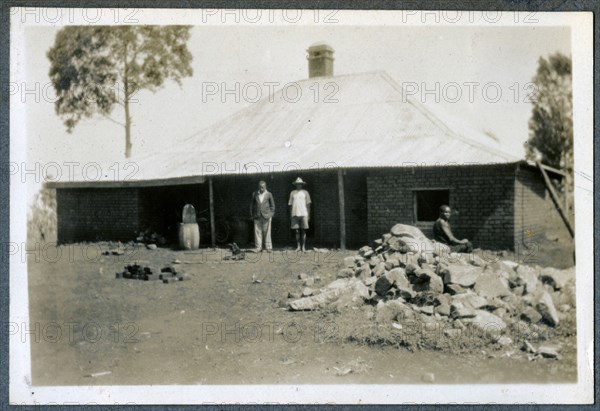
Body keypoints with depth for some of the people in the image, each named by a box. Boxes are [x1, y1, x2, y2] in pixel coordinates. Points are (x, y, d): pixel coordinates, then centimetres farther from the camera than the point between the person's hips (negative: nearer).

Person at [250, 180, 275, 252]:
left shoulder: (269, 194, 4)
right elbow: (252, 205, 14)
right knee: (257, 231, -2)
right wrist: (252, 215, 8)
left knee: (267, 232, -1)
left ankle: (268, 247, 5)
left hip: (266, 216, -2)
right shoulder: (254, 194, 9)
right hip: (257, 216, 2)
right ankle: (258, 248, 1)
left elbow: (272, 205, 8)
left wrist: (271, 214, 2)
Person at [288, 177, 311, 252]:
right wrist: (290, 215, 7)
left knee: (303, 231, -1)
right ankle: (298, 246, 9)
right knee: (297, 231, 2)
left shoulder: (305, 192, 9)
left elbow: (308, 204, 7)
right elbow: (290, 204, 13)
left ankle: (303, 247, 3)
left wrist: (308, 215, 0)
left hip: (303, 214, -1)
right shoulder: (293, 193, 13)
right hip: (295, 214, 1)